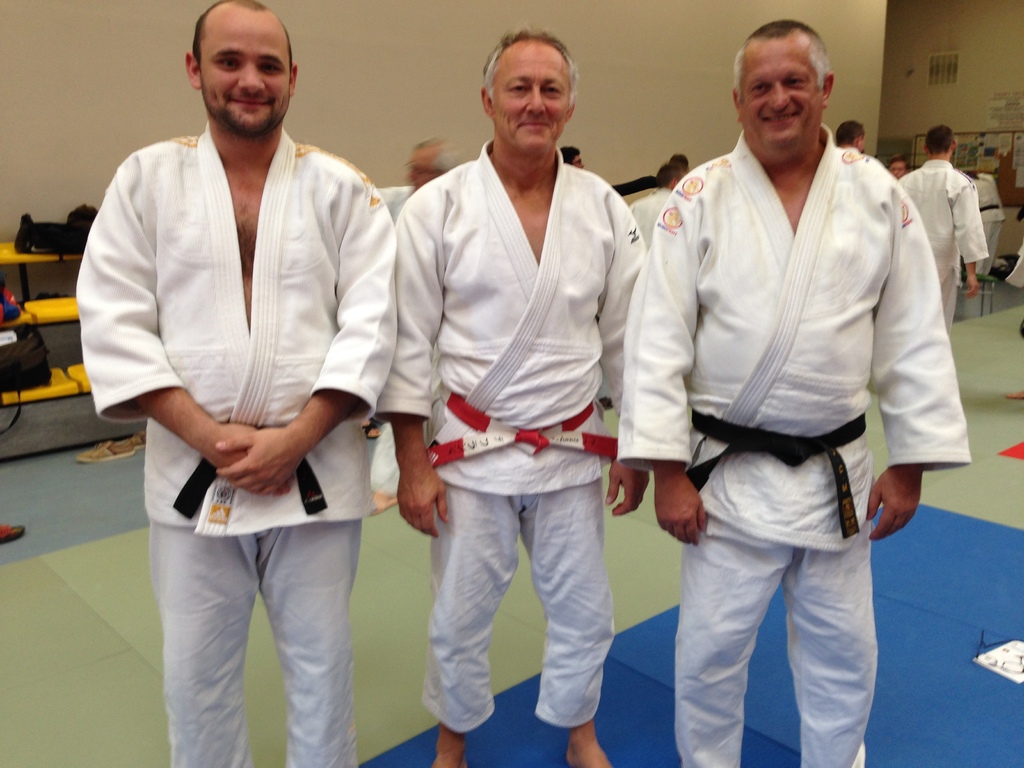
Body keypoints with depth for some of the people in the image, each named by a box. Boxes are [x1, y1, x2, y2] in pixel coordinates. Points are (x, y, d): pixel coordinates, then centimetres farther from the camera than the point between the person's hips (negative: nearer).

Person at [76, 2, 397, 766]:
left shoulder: (340, 186, 0)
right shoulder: (147, 178, 2)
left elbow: (370, 323, -7)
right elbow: (114, 324, -3)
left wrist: (294, 439, -15)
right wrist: (210, 437, -14)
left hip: (316, 469, 0)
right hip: (192, 470, 1)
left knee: (321, 662, 15)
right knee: (196, 673, 16)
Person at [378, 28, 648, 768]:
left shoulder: (603, 207, -2)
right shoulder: (438, 207, -9)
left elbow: (628, 336, 4)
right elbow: (408, 343, -7)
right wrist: (413, 463, -7)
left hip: (573, 450, 2)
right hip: (473, 451, -2)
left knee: (584, 611, 17)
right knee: (460, 617, 14)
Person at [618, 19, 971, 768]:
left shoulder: (879, 195, -1)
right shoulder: (698, 199, -7)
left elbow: (916, 339, 2)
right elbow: (658, 340, -10)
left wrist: (910, 464, 0)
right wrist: (668, 470, -13)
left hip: (838, 472, 2)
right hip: (729, 473, -2)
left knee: (843, 650, 19)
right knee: (709, 649, 10)